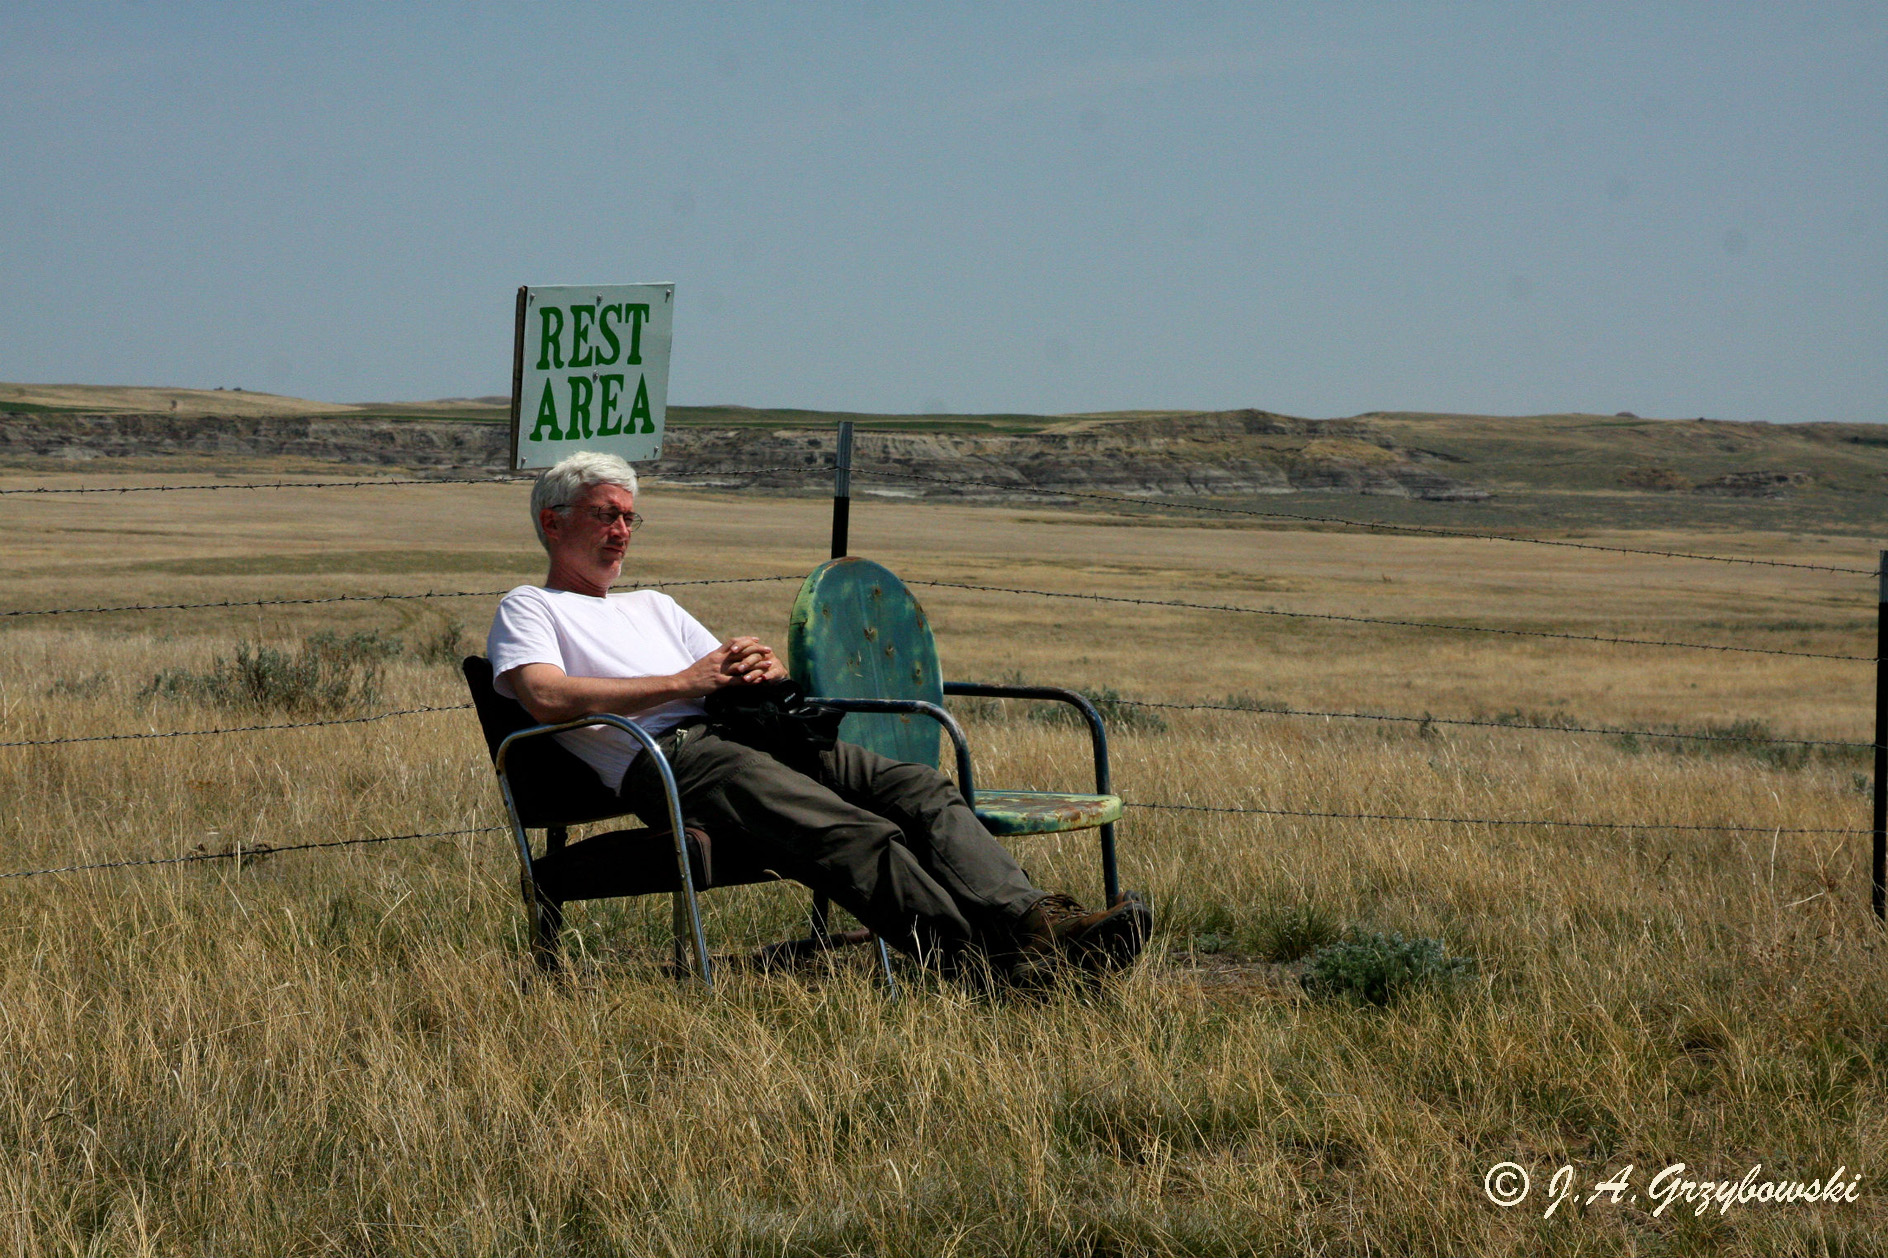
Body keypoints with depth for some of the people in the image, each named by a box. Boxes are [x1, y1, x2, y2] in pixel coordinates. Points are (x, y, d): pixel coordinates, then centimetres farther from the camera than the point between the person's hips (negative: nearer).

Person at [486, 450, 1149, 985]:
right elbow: (547, 697, -6)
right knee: (860, 835, -32)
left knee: (921, 789, -19)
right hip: (666, 758, -8)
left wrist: (764, 666, 4)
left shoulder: (652, 606, 39)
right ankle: (986, 960, -48)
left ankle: (1027, 916, -38)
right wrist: (683, 683, -6)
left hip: (737, 733, 8)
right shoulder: (528, 608, 16)